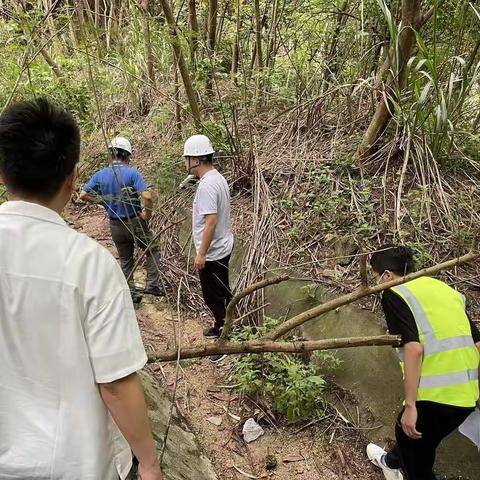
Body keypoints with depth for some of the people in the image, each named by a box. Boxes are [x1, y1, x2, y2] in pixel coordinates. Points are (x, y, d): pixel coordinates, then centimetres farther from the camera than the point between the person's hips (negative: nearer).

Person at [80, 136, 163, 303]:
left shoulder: (100, 175, -1)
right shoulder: (133, 173, -16)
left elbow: (83, 195, 3)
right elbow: (147, 196, -27)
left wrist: (101, 201, 11)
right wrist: (147, 213, -10)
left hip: (115, 225, 4)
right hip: (135, 222, -4)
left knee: (125, 259, 17)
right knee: (152, 251, 16)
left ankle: (131, 292, 23)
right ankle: (152, 284, 10)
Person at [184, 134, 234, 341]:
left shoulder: (207, 184, -24)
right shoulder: (217, 177, 7)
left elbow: (211, 221, -28)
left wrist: (201, 253, -23)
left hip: (212, 252, -10)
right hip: (222, 247, 10)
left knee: (213, 295, 6)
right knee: (221, 292, 22)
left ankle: (225, 330, 20)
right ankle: (223, 326, 37)